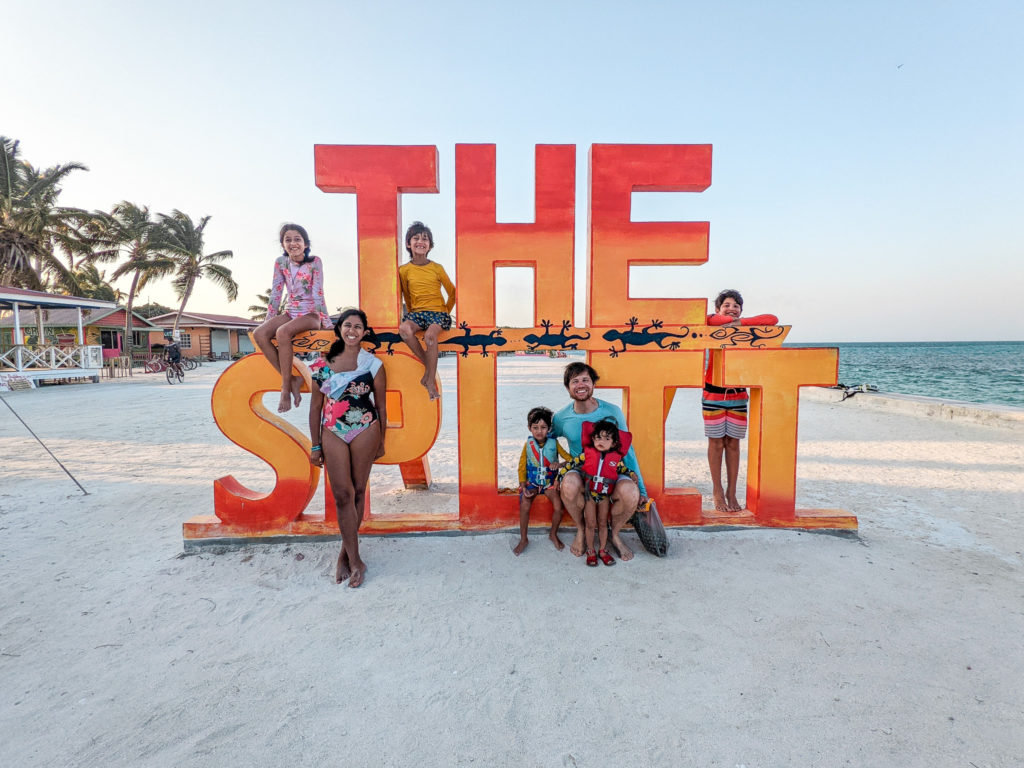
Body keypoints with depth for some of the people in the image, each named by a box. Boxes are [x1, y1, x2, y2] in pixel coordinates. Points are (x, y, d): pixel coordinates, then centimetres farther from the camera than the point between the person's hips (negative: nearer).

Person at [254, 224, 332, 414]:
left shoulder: (315, 262, -5)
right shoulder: (280, 262, 6)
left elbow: (318, 293, -9)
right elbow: (276, 293, 8)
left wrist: (327, 323, -14)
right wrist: (268, 319, 4)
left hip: (311, 314, -5)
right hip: (290, 312, 5)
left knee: (282, 332, -34)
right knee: (259, 334, -22)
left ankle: (286, 387, -24)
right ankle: (292, 379, -18)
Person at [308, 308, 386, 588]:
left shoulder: (373, 364, 1)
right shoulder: (324, 363, 5)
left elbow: (381, 407, 6)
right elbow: (315, 406, 8)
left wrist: (381, 442, 8)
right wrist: (315, 445, 7)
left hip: (365, 431, -1)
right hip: (332, 433, 1)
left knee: (357, 491, 5)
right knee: (342, 493, -4)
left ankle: (345, 554, 21)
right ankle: (355, 561, 4)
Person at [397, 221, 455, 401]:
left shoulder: (437, 268, 2)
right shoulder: (404, 270, 5)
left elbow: (452, 292, 9)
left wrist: (446, 312, 7)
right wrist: (411, 312, 13)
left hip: (438, 312, -2)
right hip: (416, 312, 2)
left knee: (430, 335, -34)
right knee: (404, 329, -32)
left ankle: (431, 381, -22)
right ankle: (429, 366, -16)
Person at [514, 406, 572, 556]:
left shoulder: (553, 443, -4)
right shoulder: (528, 444, -2)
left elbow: (570, 459, -3)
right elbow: (522, 467, 1)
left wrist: (559, 464, -24)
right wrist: (523, 486, -11)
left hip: (550, 482, 0)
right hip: (532, 482, 0)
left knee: (558, 506, -21)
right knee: (524, 506, -24)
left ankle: (553, 534, 8)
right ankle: (523, 539, -3)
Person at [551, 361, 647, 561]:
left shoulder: (612, 412, -8)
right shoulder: (561, 418, -5)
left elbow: (627, 450, -1)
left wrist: (641, 489, -1)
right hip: (578, 473, 0)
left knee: (631, 493, -33)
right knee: (569, 484, -37)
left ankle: (614, 534, 2)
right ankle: (580, 530, -3)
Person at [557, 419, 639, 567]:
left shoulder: (616, 458, -5)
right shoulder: (587, 453, -10)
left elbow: (623, 469, 13)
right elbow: (572, 463, -3)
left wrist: (632, 475, -5)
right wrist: (560, 476, -3)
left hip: (604, 495, 1)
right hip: (589, 493, -1)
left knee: (603, 523, 11)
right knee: (590, 524, 5)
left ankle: (603, 550, 26)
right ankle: (590, 551, 20)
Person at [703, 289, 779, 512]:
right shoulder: (712, 326, -1)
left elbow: (773, 319, -7)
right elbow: (707, 319, -23)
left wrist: (740, 322, -14)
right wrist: (733, 321, -18)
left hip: (738, 395, 3)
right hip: (714, 393, -2)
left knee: (733, 443, 6)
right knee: (716, 443, 3)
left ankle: (731, 492, 17)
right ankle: (717, 491, 15)